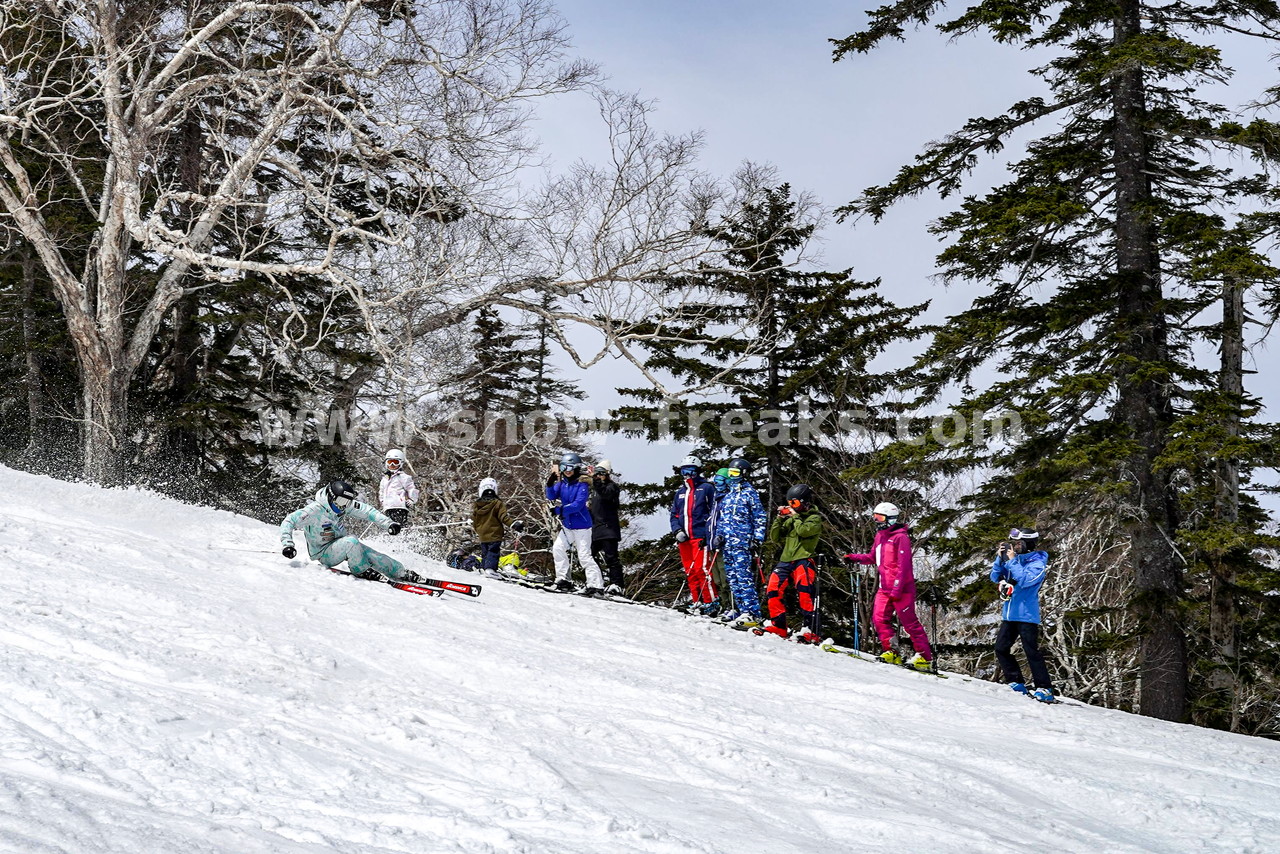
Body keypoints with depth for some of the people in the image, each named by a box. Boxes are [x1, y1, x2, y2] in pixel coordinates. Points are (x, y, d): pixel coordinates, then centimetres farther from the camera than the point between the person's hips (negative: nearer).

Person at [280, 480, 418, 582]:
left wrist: (388, 524, -9)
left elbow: (367, 511, 0)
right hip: (324, 554, -7)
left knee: (373, 556, -6)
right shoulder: (314, 510, -26)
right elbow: (289, 522, -26)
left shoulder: (347, 506, -6)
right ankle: (362, 572, -13)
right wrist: (287, 545, -39)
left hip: (341, 544, 7)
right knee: (351, 541, -32)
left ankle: (402, 574, 7)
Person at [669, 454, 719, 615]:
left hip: (700, 535, -6)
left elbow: (714, 512, -3)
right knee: (690, 571, 5)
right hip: (684, 537, 7)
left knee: (701, 569, -14)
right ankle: (697, 602, 10)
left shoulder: (706, 488, 2)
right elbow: (674, 515, 21)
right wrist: (677, 530, 2)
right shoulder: (680, 493, 21)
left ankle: (711, 602, -12)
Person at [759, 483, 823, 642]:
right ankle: (778, 625, 8)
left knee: (805, 594, -18)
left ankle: (809, 631, -23)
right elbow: (775, 537, 18)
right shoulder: (790, 518, 21)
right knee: (773, 590, -2)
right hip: (785, 560, 7)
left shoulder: (815, 518, 3)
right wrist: (780, 518, 7)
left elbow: (803, 530, -18)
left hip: (803, 561, -7)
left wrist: (795, 516, -3)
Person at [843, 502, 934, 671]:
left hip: (901, 587, -8)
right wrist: (854, 558, 11)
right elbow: (873, 557, 28)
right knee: (879, 618, -4)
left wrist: (897, 589, -21)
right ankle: (892, 651, 2)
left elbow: (903, 566, -16)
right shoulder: (880, 536, 16)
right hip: (885, 587, 8)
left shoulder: (900, 537, -10)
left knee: (909, 622, -5)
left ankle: (925, 657, 1)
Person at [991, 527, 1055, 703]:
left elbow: (1025, 580, -24)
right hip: (1009, 614, 8)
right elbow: (995, 577, 11)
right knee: (1001, 649, 6)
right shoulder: (1015, 559, 12)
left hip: (1026, 615, -8)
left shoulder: (1038, 563, -8)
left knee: (1032, 651, -10)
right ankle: (1016, 683, 14)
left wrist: (1012, 560, -18)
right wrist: (1000, 558, -3)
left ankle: (1044, 689, -7)